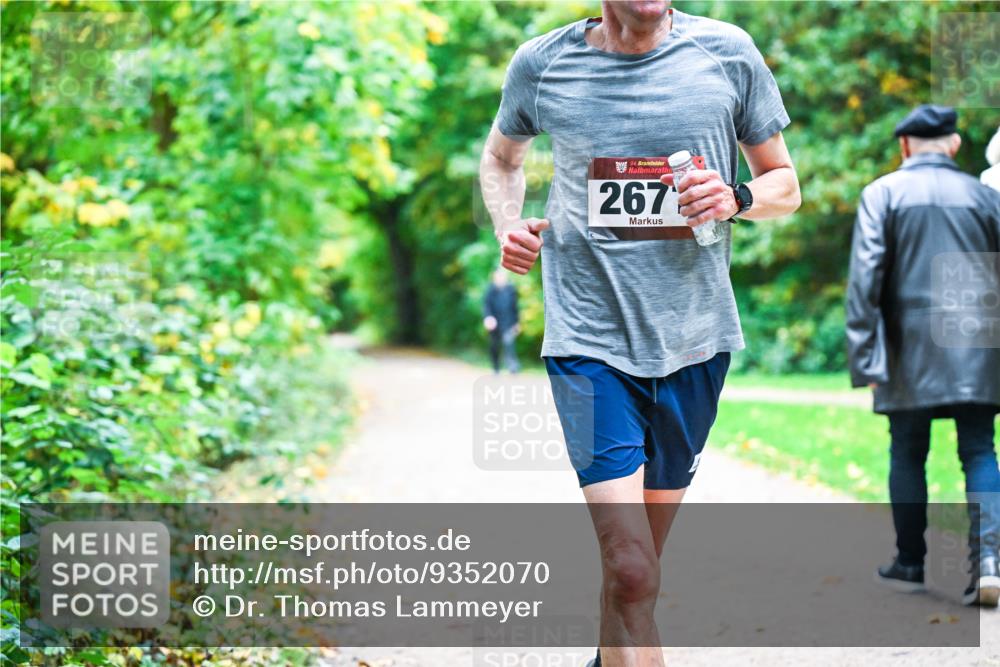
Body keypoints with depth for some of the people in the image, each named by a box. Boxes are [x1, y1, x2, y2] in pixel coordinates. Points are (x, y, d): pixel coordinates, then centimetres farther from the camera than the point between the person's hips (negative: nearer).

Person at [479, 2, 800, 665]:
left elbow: (786, 186, 10)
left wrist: (737, 198, -12)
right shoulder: (541, 64, 0)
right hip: (590, 342, -2)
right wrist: (509, 225, 1)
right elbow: (502, 156, 21)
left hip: (693, 337, 2)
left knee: (641, 559, 17)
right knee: (630, 570, -15)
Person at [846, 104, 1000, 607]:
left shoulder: (883, 193, 1)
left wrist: (863, 355, -7)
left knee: (907, 455, 10)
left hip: (912, 348, -1)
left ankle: (909, 563, 17)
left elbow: (865, 276, -7)